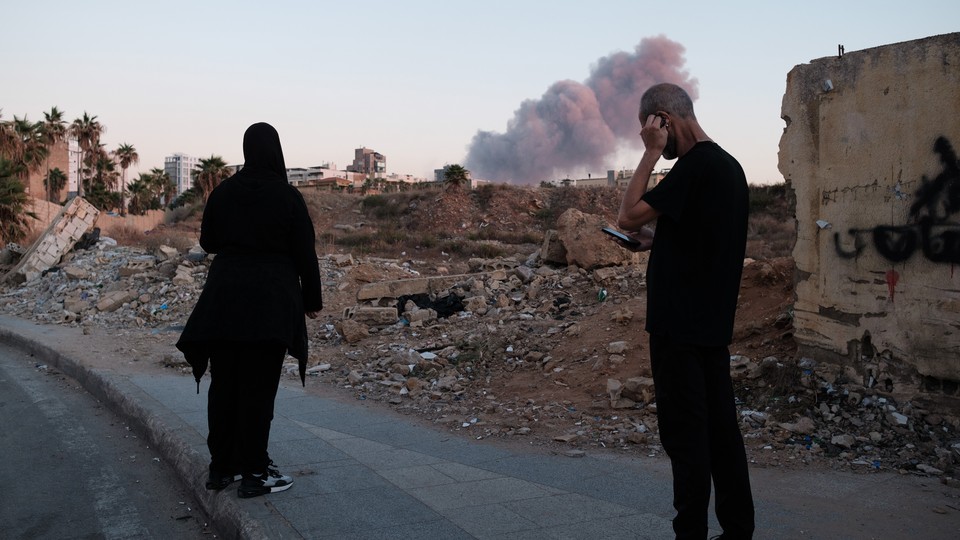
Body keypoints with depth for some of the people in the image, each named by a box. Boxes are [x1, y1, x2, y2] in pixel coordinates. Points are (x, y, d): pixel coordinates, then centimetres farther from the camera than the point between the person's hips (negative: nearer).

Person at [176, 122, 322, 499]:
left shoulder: (222, 192, 3)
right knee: (259, 387, 1)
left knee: (224, 382, 12)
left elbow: (207, 243, 12)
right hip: (272, 301, -4)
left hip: (225, 298, 4)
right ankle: (254, 474, 6)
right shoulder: (288, 197, -8)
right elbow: (305, 253, -6)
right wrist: (312, 300, 4)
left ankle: (221, 467, 20)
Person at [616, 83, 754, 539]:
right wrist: (655, 241, 13)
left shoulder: (696, 165, -15)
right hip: (713, 322, 9)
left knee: (685, 431, -3)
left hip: (680, 324, -9)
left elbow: (627, 216, -16)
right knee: (719, 425, 13)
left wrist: (652, 153, -12)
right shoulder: (728, 164, 14)